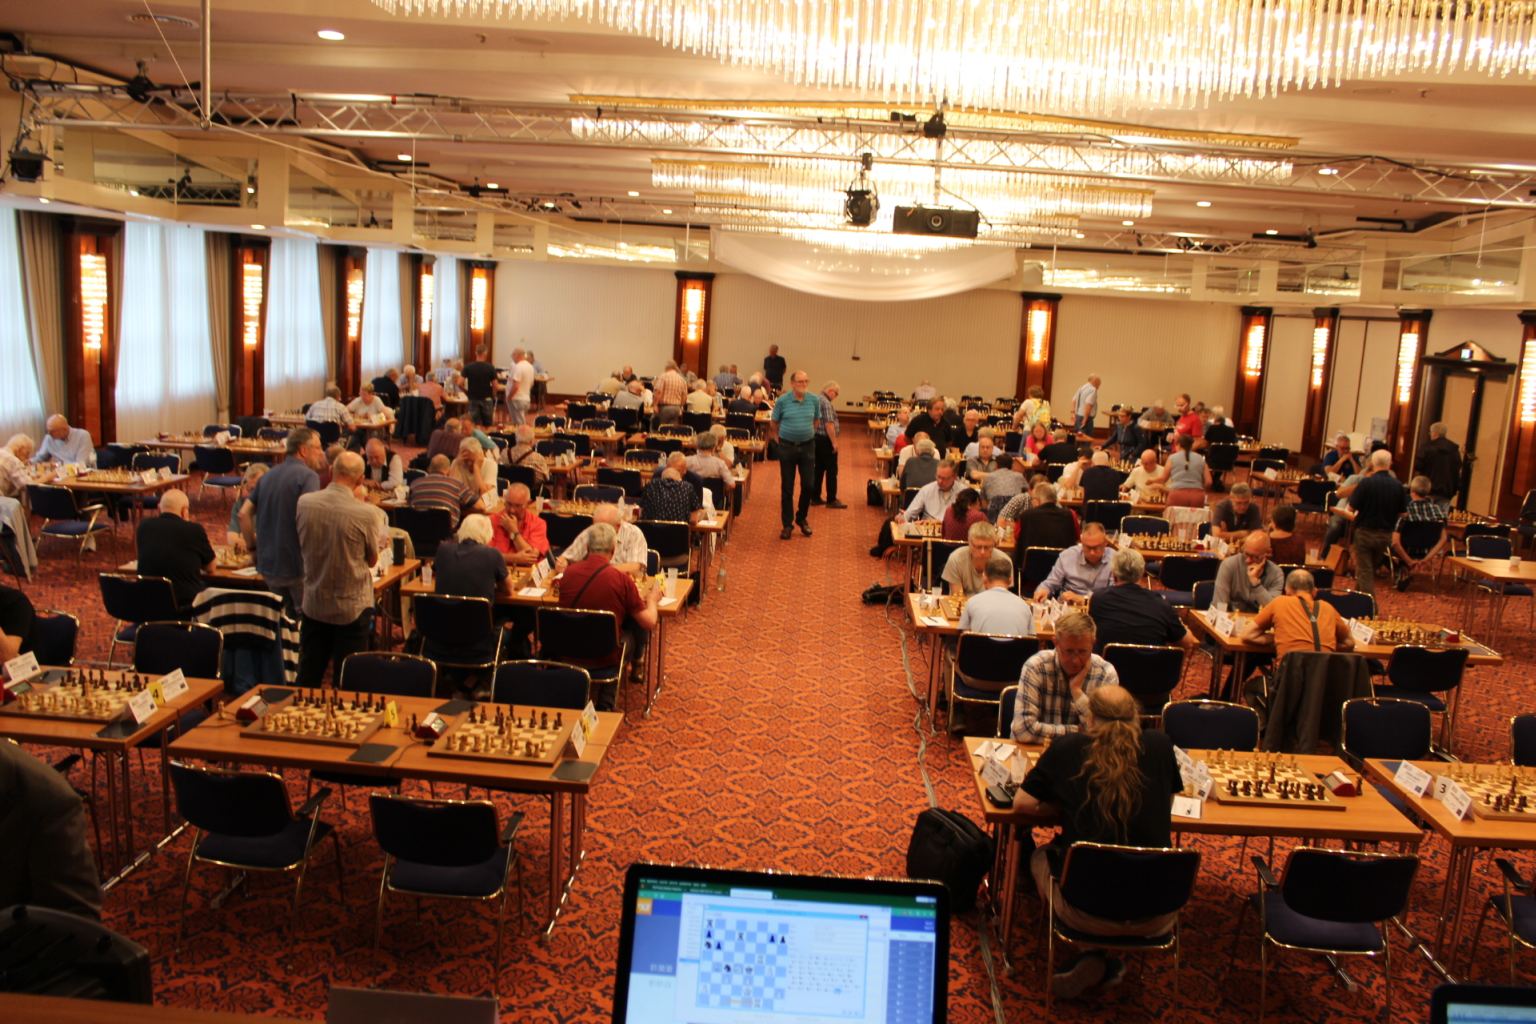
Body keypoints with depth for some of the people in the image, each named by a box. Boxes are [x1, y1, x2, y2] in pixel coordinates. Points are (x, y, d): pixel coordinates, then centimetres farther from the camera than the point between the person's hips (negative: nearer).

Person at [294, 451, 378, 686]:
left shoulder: (304, 502, -10)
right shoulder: (365, 513, -21)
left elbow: (302, 546, 7)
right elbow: (372, 560, -6)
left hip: (313, 604, 4)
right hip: (352, 607, -4)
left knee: (308, 677, 19)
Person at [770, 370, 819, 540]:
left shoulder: (815, 400, -3)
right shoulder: (782, 401, -9)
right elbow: (774, 423, 4)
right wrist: (778, 438, 9)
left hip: (807, 447, 2)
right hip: (787, 447, -2)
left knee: (809, 485, 3)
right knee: (787, 488, 5)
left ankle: (802, 518, 26)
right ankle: (787, 525, 15)